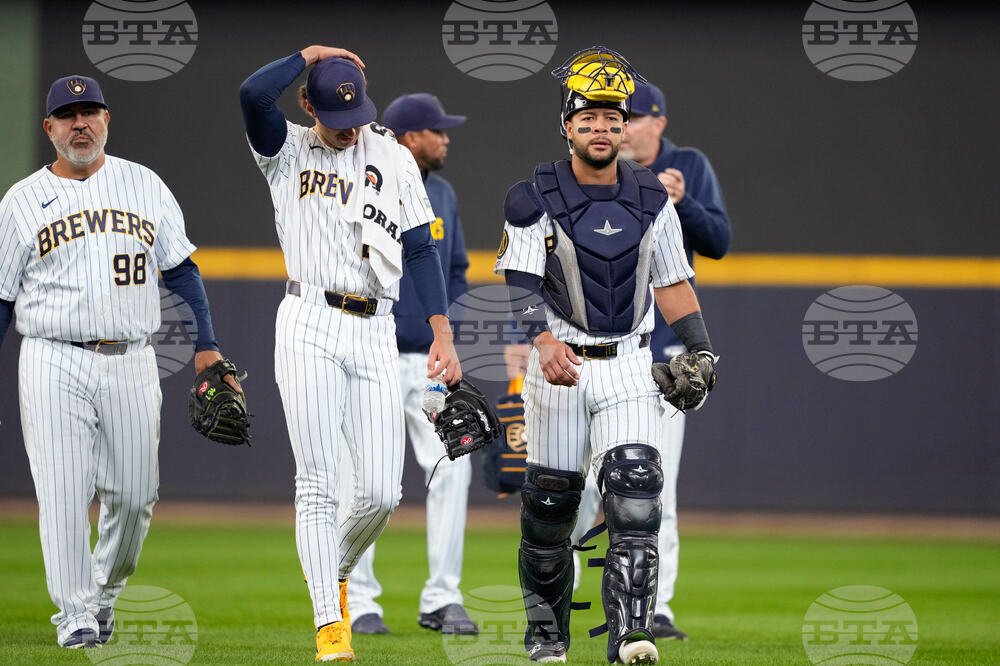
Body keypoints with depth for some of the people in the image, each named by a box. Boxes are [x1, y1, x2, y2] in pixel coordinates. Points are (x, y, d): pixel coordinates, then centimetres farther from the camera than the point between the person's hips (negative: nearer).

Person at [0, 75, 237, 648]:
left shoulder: (145, 186, 11)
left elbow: (181, 271, 12)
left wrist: (207, 347, 4)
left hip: (131, 363, 2)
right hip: (54, 363, -2)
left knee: (134, 494, 1)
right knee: (64, 491, -8)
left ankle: (106, 590, 24)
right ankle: (74, 612, 0)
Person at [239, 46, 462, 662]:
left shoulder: (394, 159, 13)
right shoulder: (288, 152, 6)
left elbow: (421, 248, 10)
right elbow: (253, 94, -15)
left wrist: (443, 335, 2)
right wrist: (309, 54, -1)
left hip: (376, 333, 3)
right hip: (310, 327, -3)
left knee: (382, 493, -3)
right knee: (318, 482, -9)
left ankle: (335, 570, 26)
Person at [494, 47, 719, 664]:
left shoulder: (650, 200, 7)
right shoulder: (536, 200, -5)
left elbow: (672, 282, 15)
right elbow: (520, 283, -14)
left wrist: (701, 351, 5)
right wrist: (544, 342, -31)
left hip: (629, 366, 2)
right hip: (559, 365, -2)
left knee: (635, 486, -15)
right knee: (550, 498, 6)